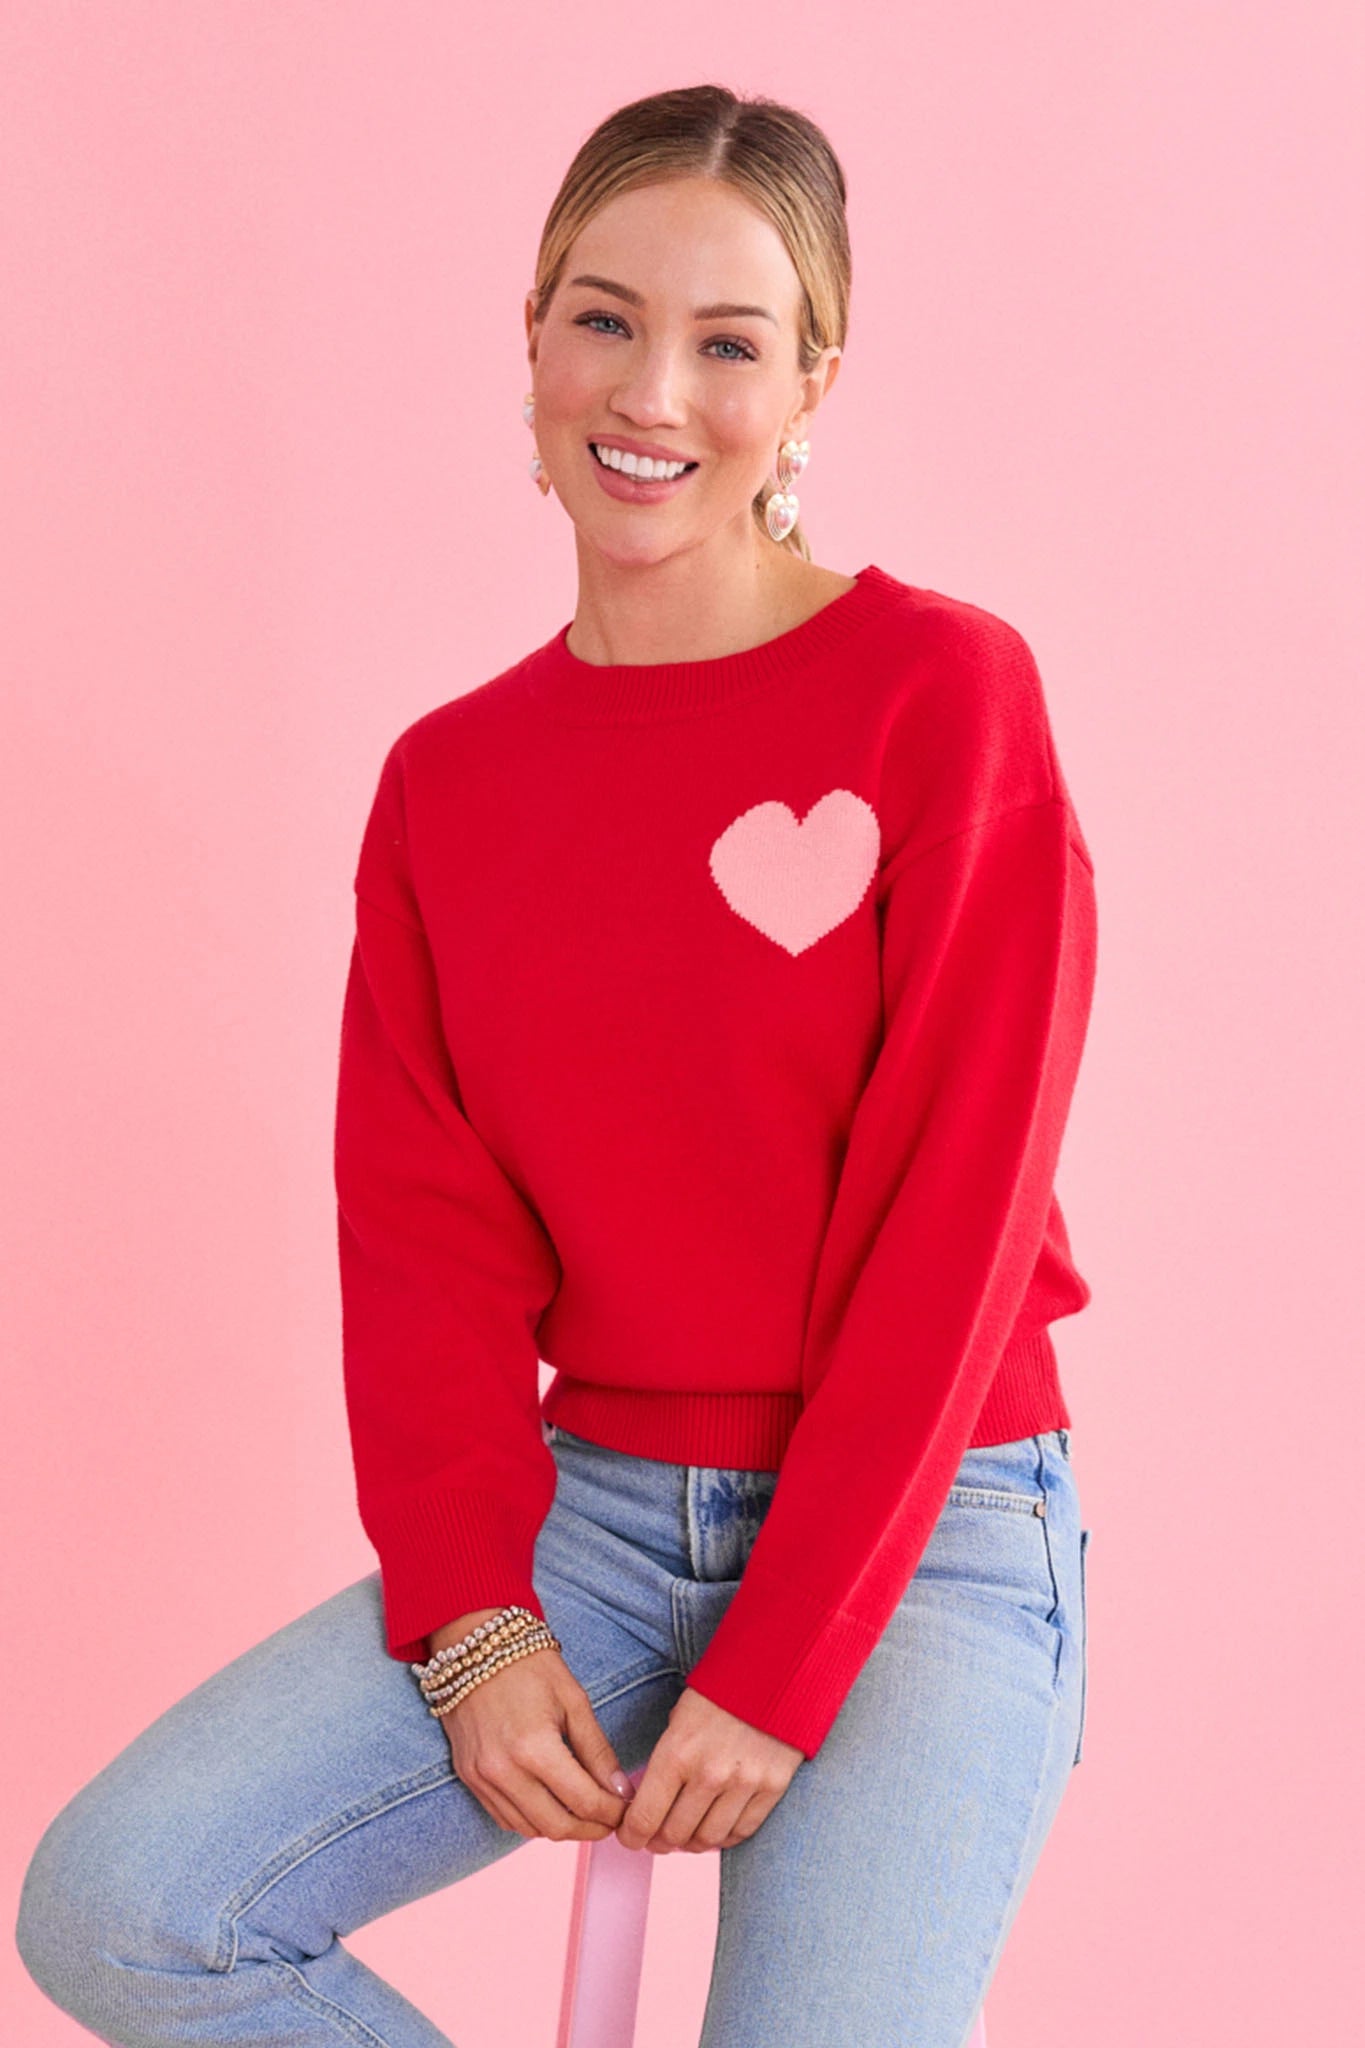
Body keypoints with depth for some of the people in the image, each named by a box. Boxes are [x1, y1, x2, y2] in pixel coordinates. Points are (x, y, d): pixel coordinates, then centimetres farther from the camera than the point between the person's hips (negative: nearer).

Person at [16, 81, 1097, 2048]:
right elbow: (420, 1225, 4)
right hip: (593, 1504, 4)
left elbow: (953, 1211, -11)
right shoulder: (450, 776, 6)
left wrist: (772, 1674, -14)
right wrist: (471, 1621, -11)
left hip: (920, 1529, -3)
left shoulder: (944, 691, -8)